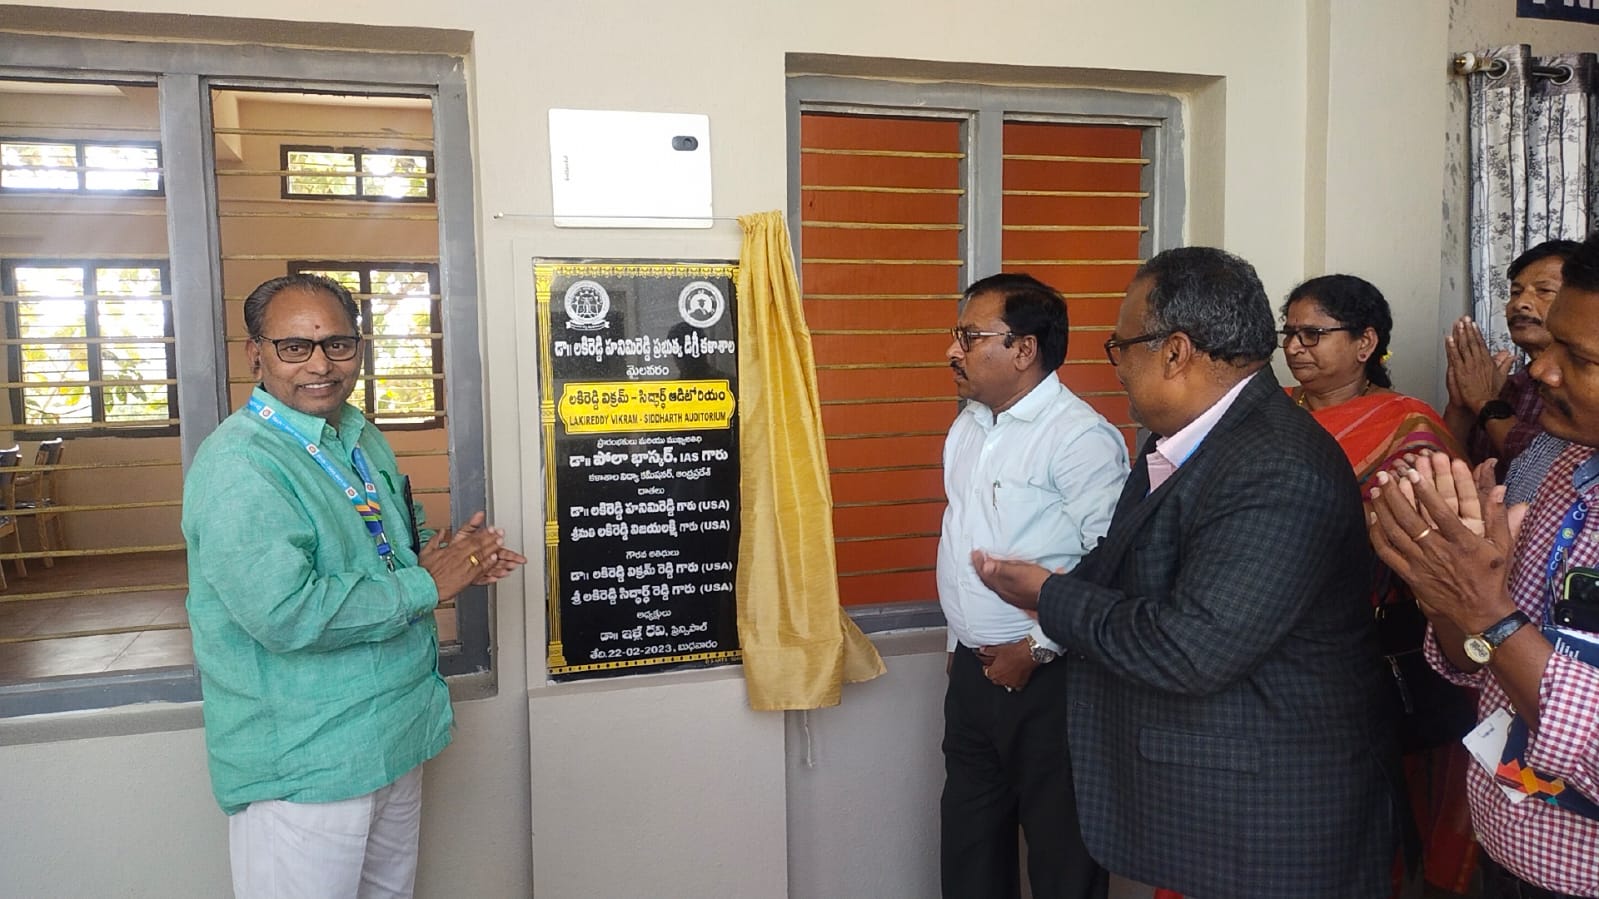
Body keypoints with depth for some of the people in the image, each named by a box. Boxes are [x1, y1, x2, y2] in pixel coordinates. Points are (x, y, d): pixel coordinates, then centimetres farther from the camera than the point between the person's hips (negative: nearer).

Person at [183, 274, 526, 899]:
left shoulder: (363, 439, 7)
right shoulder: (239, 465, -22)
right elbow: (285, 613, -32)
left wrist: (448, 551, -1)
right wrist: (424, 585, -22)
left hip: (395, 736, 9)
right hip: (301, 765, -9)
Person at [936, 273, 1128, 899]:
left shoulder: (1082, 437, -17)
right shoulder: (967, 427, 10)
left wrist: (1035, 648, -17)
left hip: (1045, 677, -8)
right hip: (972, 671, 8)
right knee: (969, 846, 19)